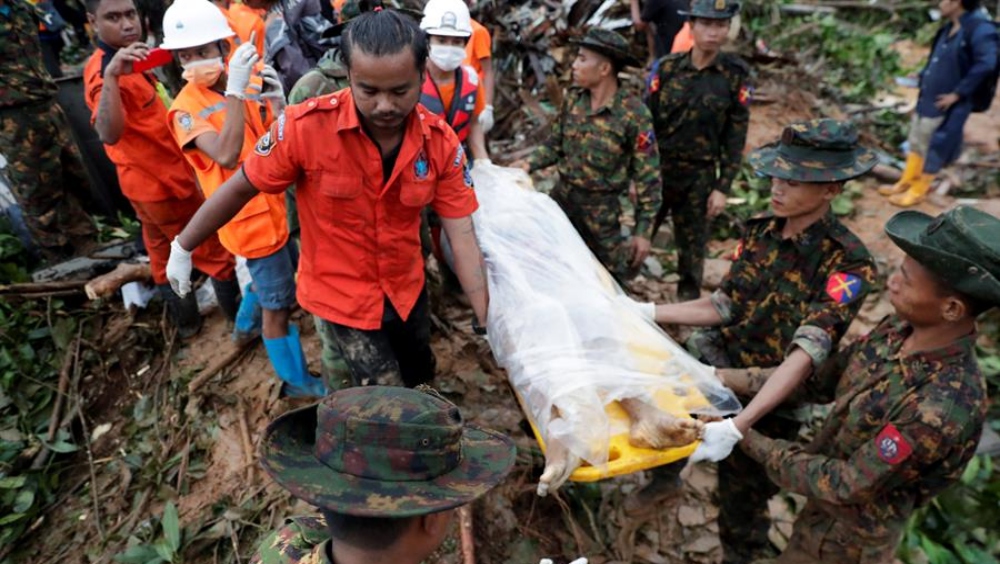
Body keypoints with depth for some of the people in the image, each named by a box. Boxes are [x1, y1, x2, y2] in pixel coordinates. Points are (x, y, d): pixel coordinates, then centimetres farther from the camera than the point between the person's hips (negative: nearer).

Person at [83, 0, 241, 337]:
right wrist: (111, 76, -56)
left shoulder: (130, 62, 6)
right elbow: (109, 134, -45)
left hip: (150, 180, 9)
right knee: (214, 250, 6)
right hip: (163, 183, -9)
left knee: (163, 255, 19)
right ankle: (242, 313, 22)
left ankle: (186, 320, 33)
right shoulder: (105, 72, -25)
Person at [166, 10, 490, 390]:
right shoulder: (305, 127, -25)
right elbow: (239, 189, -11)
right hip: (342, 298, -3)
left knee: (421, 378, 26)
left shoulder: (440, 141, -16)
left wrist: (488, 322, -16)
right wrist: (182, 247, 2)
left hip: (408, 290, 4)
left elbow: (461, 235, -14)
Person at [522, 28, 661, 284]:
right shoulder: (573, 98, -2)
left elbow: (647, 176, -14)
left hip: (600, 211, -5)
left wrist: (643, 231, -14)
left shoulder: (634, 113, -18)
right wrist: (530, 163, -5)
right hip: (561, 196, 5)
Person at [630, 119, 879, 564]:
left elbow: (806, 354, -32)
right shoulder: (759, 232, -4)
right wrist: (644, 313, -7)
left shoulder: (848, 263, -22)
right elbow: (725, 306, 0)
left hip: (770, 399, -5)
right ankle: (664, 479, 53)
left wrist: (738, 424, -44)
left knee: (742, 499, 11)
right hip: (714, 363, 5)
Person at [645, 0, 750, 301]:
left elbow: (736, 137, -2)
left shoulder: (736, 74, -4)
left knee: (693, 249, 11)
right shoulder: (665, 68, -4)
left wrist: (723, 188, -5)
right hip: (657, 171, 1)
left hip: (701, 178, 0)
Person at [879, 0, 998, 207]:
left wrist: (957, 94, -24)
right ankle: (905, 183, 32)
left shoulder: (979, 29, -20)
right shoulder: (949, 28, 8)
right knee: (916, 144, 18)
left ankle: (917, 192, 17)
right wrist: (923, 77, 10)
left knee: (932, 151, 4)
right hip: (926, 100, 9)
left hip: (943, 106, -9)